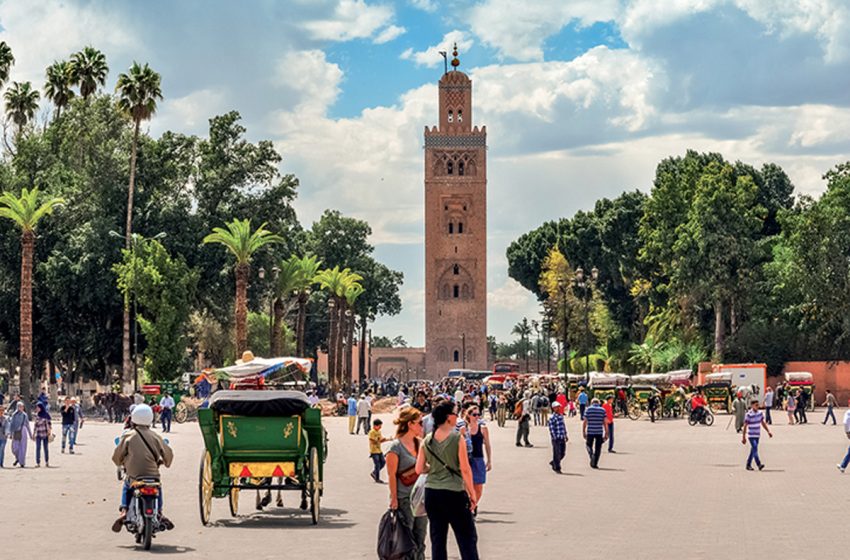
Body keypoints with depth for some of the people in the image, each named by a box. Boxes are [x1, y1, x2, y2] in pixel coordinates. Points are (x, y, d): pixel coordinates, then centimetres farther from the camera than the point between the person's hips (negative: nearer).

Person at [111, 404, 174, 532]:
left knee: (127, 487, 29)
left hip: (134, 477, -1)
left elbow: (117, 457, 2)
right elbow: (168, 453, 9)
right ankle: (160, 513, 18)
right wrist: (164, 461, 31)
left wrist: (120, 463, 25)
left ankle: (123, 511, 7)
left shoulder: (128, 435, -2)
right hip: (153, 477, 1)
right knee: (158, 487, 32)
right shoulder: (154, 436, 3)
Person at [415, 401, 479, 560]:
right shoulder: (457, 439, -11)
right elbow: (465, 470, -11)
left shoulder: (427, 441, 2)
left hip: (431, 493, 5)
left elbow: (419, 469, 3)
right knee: (467, 538, 4)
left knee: (437, 539, 11)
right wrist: (472, 493, -2)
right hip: (454, 493, -5)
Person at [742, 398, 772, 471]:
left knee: (753, 450, 10)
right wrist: (743, 437, -11)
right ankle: (759, 464, -24)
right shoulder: (748, 414, -14)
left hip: (757, 435, 6)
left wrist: (768, 431, 8)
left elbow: (763, 423, 14)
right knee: (755, 449, -17)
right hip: (751, 435, -6)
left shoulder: (760, 413, 4)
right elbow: (745, 426, -11)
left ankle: (748, 465, 19)